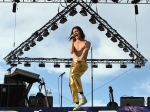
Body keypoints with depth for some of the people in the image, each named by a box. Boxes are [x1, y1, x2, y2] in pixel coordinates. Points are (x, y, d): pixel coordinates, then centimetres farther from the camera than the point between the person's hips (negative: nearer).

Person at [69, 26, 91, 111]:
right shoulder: (73, 43, 18)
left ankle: (82, 97, -35)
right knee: (72, 84, -11)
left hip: (83, 64, -5)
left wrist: (79, 60, -24)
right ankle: (78, 104, -11)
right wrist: (72, 40, -2)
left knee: (74, 74, -36)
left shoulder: (87, 43, 5)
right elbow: (71, 52, -1)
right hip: (74, 64, 5)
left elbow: (84, 53, -9)